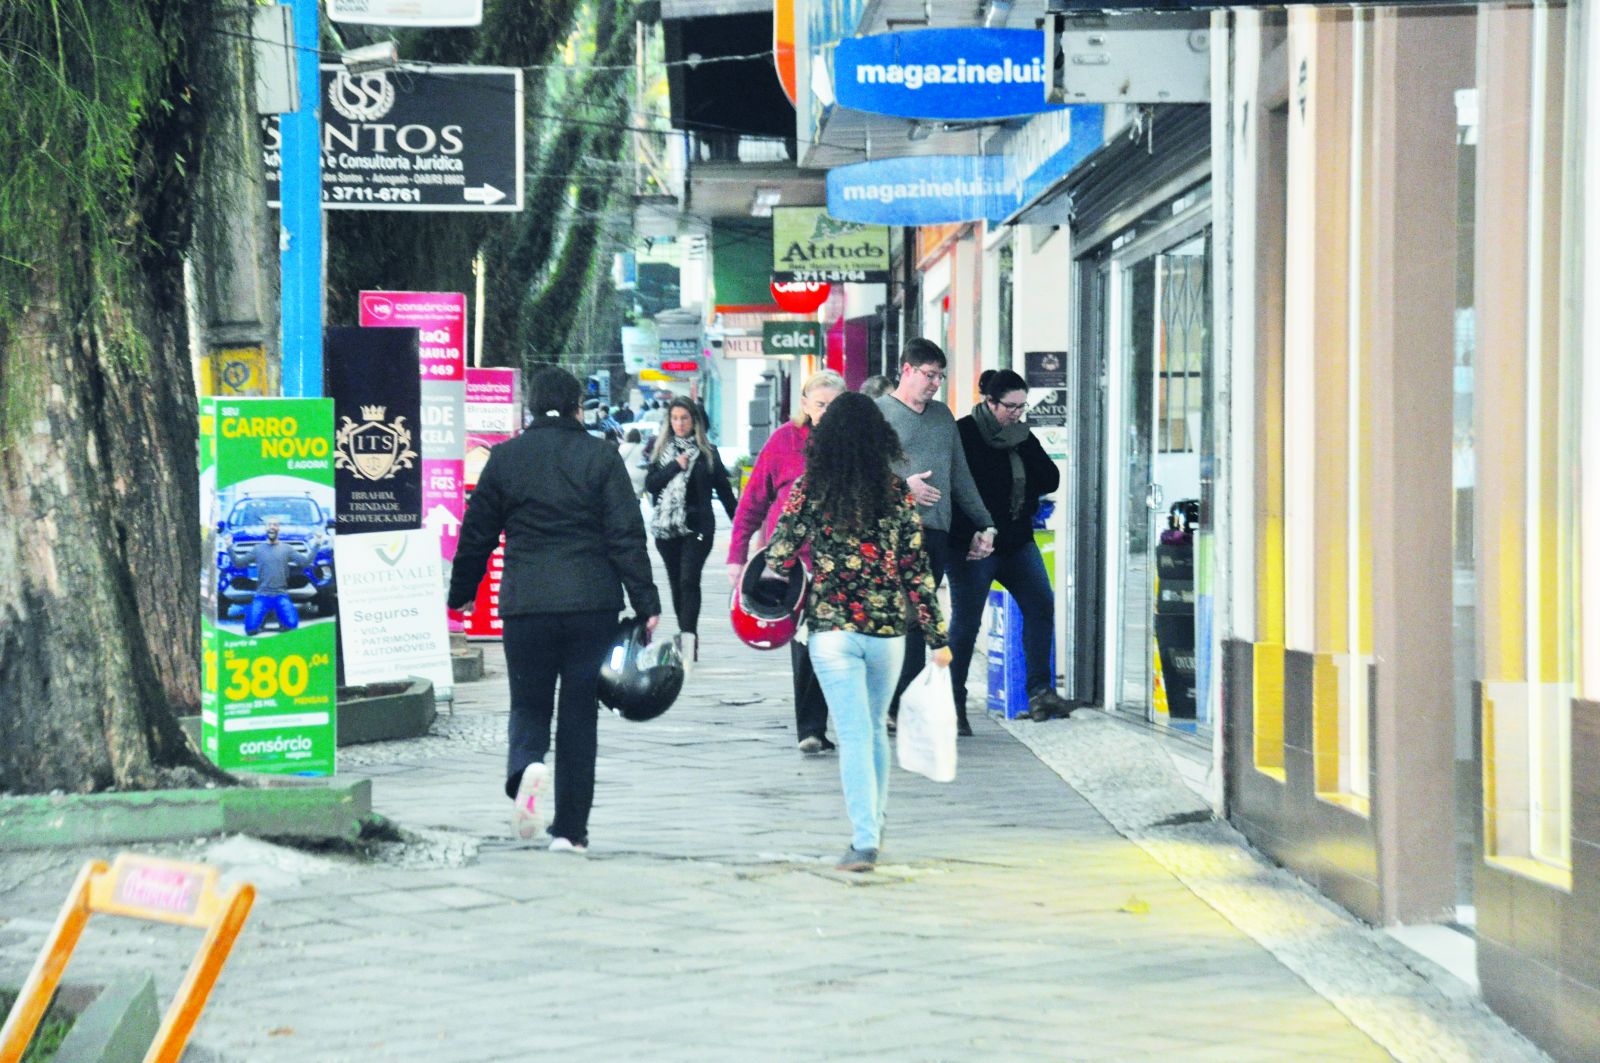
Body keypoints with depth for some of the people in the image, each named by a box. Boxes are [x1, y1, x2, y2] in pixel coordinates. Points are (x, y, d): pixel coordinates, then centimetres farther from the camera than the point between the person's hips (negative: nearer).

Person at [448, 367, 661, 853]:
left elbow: (477, 533, 10)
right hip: (592, 603, 0)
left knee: (529, 704, 11)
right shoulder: (600, 456, 0)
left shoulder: (505, 457, 4)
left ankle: (526, 767, -22)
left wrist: (461, 593, 24)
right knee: (579, 713, 8)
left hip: (526, 604, 0)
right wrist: (646, 603, -2)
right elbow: (626, 534, -5)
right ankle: (570, 828, 7)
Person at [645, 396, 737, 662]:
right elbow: (650, 483, -1)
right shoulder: (661, 450, 10)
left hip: (697, 527, -3)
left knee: (689, 580, -15)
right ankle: (688, 635, 17)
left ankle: (688, 636, -24)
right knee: (676, 582, 8)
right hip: (667, 527, 3)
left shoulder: (707, 452, 5)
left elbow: (723, 488, 9)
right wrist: (675, 467, -14)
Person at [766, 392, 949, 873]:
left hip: (832, 630, -2)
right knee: (876, 728, 21)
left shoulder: (808, 490, -6)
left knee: (854, 734, -3)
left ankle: (864, 840, -12)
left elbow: (779, 556, -1)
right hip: (888, 630, 2)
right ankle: (873, 824, 33)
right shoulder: (897, 492, -1)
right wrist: (936, 635, 5)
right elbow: (917, 569, 0)